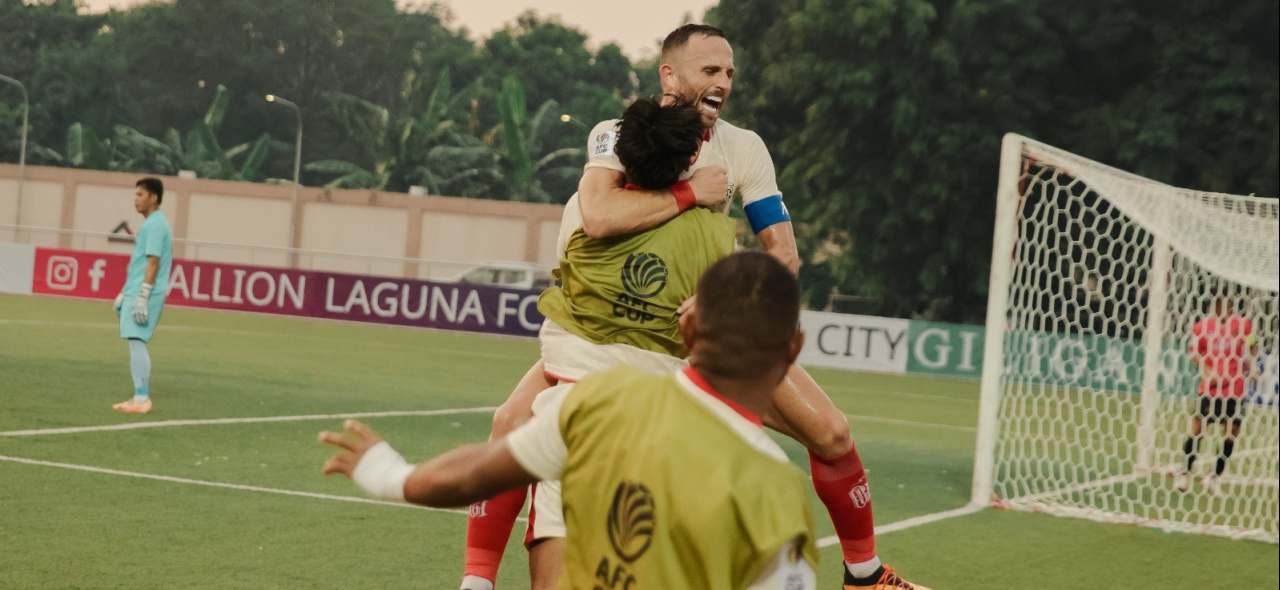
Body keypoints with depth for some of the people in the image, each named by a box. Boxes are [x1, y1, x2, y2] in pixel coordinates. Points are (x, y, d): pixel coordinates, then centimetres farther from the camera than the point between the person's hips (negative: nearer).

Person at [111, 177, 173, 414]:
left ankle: (142, 400, -10)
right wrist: (126, 293, 26)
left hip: (145, 295, -10)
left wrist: (142, 297, -23)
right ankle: (140, 397, 16)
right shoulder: (151, 223, 19)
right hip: (136, 292, 10)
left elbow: (153, 262, -19)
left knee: (136, 342, -11)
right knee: (136, 344, 12)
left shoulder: (155, 224, -13)